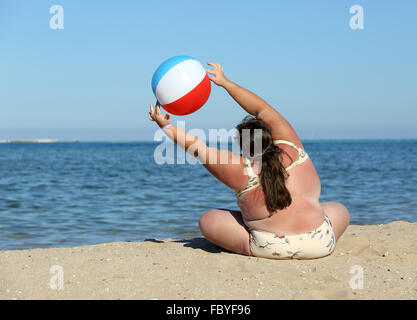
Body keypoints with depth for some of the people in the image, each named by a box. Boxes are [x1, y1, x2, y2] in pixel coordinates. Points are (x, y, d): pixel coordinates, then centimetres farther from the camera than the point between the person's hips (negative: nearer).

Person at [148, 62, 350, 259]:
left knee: (208, 220, 11)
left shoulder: (242, 171, -9)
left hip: (271, 249, -3)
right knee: (339, 210, 33)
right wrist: (225, 82, 13)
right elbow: (262, 110, 8)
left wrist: (166, 126, 15)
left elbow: (196, 147, 2)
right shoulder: (291, 148, -1)